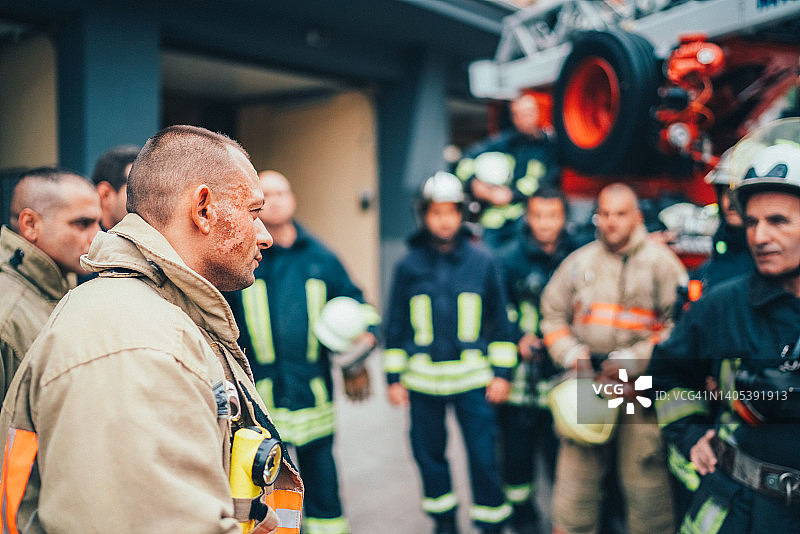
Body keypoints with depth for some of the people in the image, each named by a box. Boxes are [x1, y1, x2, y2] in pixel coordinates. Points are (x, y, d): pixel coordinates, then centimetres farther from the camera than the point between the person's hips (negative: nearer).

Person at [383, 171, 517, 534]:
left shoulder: (482, 261, -1)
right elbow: (395, 324, 7)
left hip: (473, 377, -1)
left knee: (483, 454, 2)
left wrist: (502, 372, 1)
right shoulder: (408, 265, 1)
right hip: (422, 379, 2)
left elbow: (500, 319, 4)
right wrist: (393, 377, 5)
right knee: (429, 453, 12)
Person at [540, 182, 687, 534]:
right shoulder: (579, 261, 12)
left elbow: (681, 323, -3)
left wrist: (635, 359, -11)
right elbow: (552, 315, 17)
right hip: (588, 384, 3)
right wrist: (570, 352, 1)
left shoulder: (660, 261, 2)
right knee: (576, 470, 6)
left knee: (644, 476, -3)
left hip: (641, 386, -3)